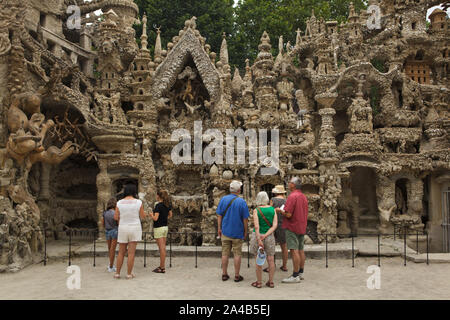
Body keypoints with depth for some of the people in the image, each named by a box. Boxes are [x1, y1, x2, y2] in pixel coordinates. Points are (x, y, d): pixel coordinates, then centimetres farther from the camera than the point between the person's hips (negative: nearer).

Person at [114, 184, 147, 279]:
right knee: (131, 253, 2)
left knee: (121, 252, 13)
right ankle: (129, 274, 4)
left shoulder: (119, 203, -4)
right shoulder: (138, 202, -9)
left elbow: (116, 217, -1)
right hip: (135, 228, -2)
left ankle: (117, 273, 13)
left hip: (123, 229, 2)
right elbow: (143, 217, -2)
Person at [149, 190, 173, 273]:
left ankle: (162, 268, 2)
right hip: (165, 227, 8)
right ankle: (162, 266, 20)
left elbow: (155, 218, -21)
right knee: (163, 248, 13)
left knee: (161, 248, -3)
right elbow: (170, 216, 15)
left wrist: (151, 215, -2)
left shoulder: (158, 205, -17)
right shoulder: (167, 205, 6)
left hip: (158, 228, -8)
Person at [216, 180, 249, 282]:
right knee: (237, 254, 7)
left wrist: (219, 228, 10)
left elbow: (219, 215, 1)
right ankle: (237, 276, 13)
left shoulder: (223, 199, -3)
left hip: (225, 231, 3)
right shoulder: (242, 202, -11)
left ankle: (224, 274, 18)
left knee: (225, 253, 10)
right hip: (238, 232, -3)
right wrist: (245, 231, 4)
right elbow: (245, 219, -8)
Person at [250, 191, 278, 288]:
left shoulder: (256, 210, -11)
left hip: (258, 235, -3)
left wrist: (259, 240, -20)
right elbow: (275, 225, -9)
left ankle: (258, 282, 13)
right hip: (270, 236, 3)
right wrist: (265, 235, -13)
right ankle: (271, 282, 16)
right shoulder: (272, 209, -1)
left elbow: (256, 226, -20)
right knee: (271, 260, 10)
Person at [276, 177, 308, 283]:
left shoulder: (292, 196, -17)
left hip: (292, 227, -9)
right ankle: (300, 273, 20)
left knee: (294, 251, -7)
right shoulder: (304, 196, 12)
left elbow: (288, 214, -21)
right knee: (300, 250, 12)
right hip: (302, 227, 9)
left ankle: (295, 276, -5)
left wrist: (280, 210, -4)